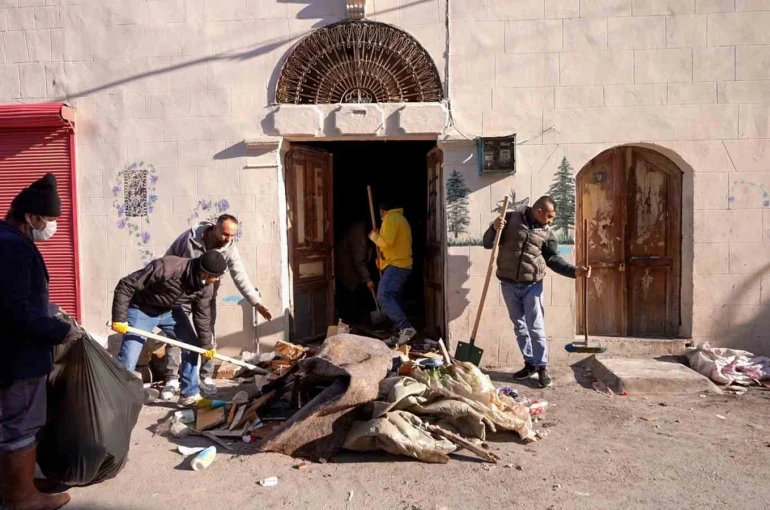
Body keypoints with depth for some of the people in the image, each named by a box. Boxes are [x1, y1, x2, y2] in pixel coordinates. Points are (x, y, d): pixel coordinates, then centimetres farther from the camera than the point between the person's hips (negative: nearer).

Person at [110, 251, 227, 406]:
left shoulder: (206, 287, -19)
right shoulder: (166, 267, -39)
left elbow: (202, 315, -2)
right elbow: (125, 285, -30)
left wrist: (206, 344, 3)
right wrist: (119, 318, -28)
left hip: (170, 311, 6)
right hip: (141, 310, -5)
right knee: (127, 361, -10)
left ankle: (190, 394, 17)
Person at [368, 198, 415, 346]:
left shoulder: (390, 218, -9)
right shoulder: (401, 219, 22)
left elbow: (387, 242, -21)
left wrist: (374, 237, -1)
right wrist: (382, 257, 20)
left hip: (396, 265, -10)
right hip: (402, 264, 10)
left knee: (383, 296, -18)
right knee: (393, 299, 10)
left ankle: (406, 328, -26)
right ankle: (401, 332, 8)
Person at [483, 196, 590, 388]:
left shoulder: (546, 233, 4)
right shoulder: (511, 219, -1)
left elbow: (553, 259, 3)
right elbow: (488, 243, 0)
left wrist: (574, 271, -11)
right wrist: (494, 228, -21)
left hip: (532, 286, 0)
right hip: (508, 284, 0)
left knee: (536, 328, -1)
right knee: (519, 327, 10)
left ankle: (542, 367, 10)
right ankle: (530, 363, 23)